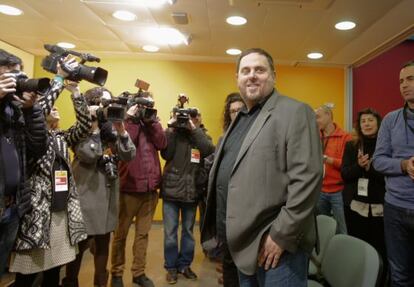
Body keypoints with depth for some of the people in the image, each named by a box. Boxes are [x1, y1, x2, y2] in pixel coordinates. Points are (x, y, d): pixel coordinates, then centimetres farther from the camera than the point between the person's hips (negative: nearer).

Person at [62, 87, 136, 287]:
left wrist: (121, 129, -11)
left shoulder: (111, 129, 10)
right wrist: (94, 125, -17)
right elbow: (89, 155, -23)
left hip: (109, 194, 6)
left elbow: (129, 155, -2)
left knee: (103, 242, 16)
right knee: (80, 243, 6)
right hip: (88, 194, -5)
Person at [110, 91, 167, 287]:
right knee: (121, 233, 9)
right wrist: (132, 120, -13)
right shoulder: (126, 122, -1)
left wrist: (152, 120, -8)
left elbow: (162, 144, -5)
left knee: (143, 233, 13)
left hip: (150, 188, 4)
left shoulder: (152, 124, 12)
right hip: (129, 187, -4)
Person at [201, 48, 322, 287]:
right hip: (243, 241, 8)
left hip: (274, 243, -7)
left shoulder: (295, 112, -10)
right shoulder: (241, 119, 14)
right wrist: (225, 230, 14)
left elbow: (308, 178, -18)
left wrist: (281, 235, -19)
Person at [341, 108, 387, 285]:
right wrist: (359, 166, -17)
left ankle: (379, 282, 20)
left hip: (379, 207, -2)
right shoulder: (351, 146, 7)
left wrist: (370, 167, -20)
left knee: (380, 250, -1)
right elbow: (344, 174, 1)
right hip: (354, 205, 2)